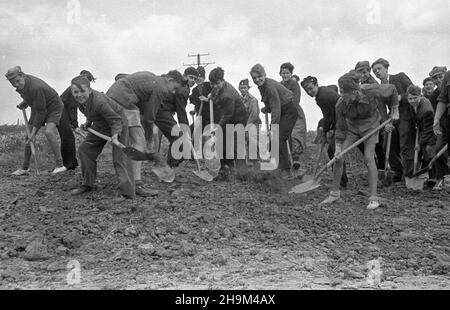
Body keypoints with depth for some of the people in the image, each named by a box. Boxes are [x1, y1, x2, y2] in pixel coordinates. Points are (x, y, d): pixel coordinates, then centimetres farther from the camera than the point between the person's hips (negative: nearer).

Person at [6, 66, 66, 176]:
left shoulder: (36, 88, -36)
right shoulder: (22, 84, -11)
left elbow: (41, 112, -30)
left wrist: (34, 132, -27)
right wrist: (25, 103, 5)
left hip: (53, 106, -8)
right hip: (38, 108, 8)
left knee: (49, 132, -32)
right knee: (29, 138, 7)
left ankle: (59, 165, -28)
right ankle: (25, 168, 22)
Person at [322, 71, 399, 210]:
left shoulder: (371, 92, -31)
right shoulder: (341, 105, -26)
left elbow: (392, 90, -10)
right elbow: (340, 127, -12)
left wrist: (395, 110, -3)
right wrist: (338, 147, -19)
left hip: (370, 126, -2)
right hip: (352, 127, 2)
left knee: (369, 158, -16)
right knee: (339, 158, -7)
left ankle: (374, 198, -10)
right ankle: (335, 193, 9)